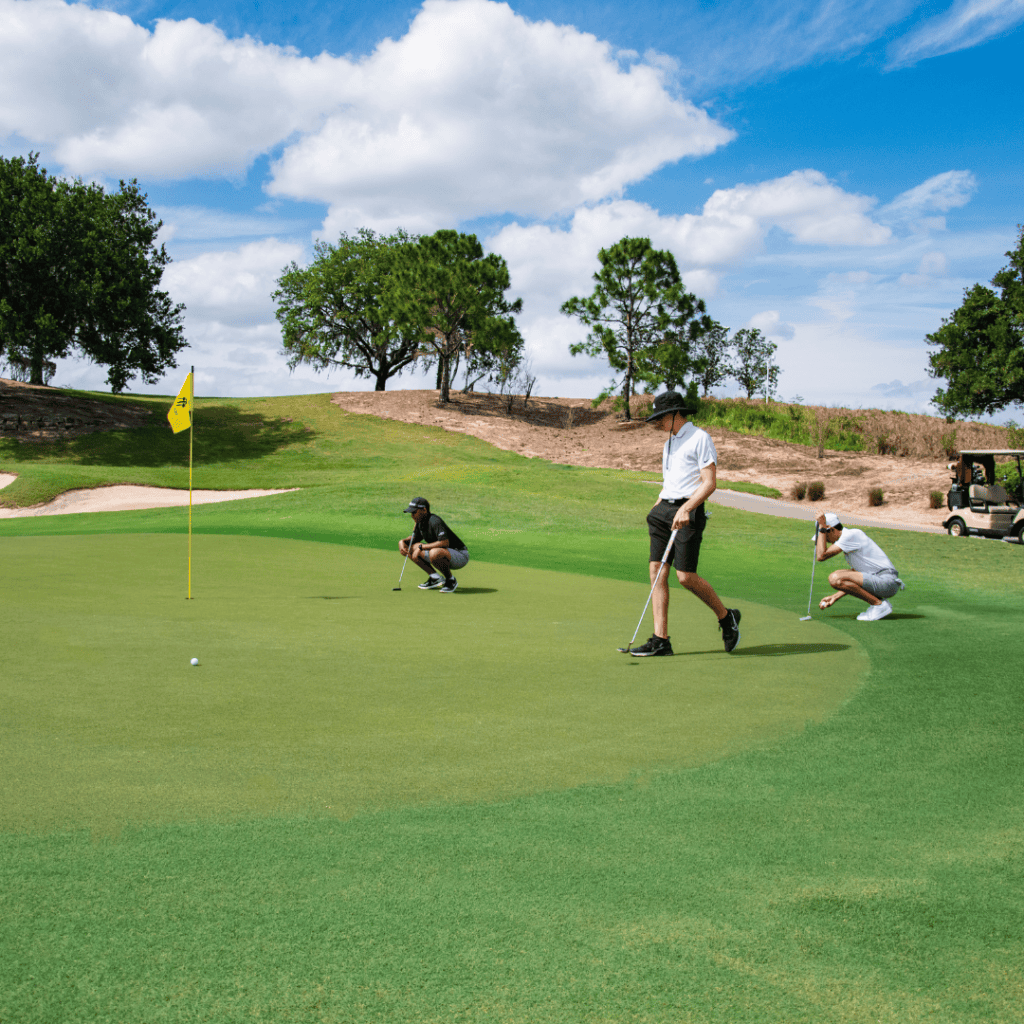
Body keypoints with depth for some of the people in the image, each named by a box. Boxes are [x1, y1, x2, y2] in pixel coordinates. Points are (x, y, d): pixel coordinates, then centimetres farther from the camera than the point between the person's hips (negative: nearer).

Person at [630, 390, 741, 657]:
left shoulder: (699, 438, -5)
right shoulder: (669, 443, 21)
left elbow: (710, 483, -13)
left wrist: (686, 508, -24)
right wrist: (656, 510, 19)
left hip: (688, 513, -8)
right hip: (664, 510, 8)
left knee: (686, 576, -12)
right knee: (657, 571, -2)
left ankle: (726, 617, 12)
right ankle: (660, 640, -1)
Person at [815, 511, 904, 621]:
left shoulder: (851, 535, -11)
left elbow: (821, 556, -18)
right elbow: (855, 580, 24)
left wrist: (822, 528, -10)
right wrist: (835, 597, 18)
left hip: (886, 580, -10)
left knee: (835, 578, -22)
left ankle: (879, 605, -11)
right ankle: (878, 601, 10)